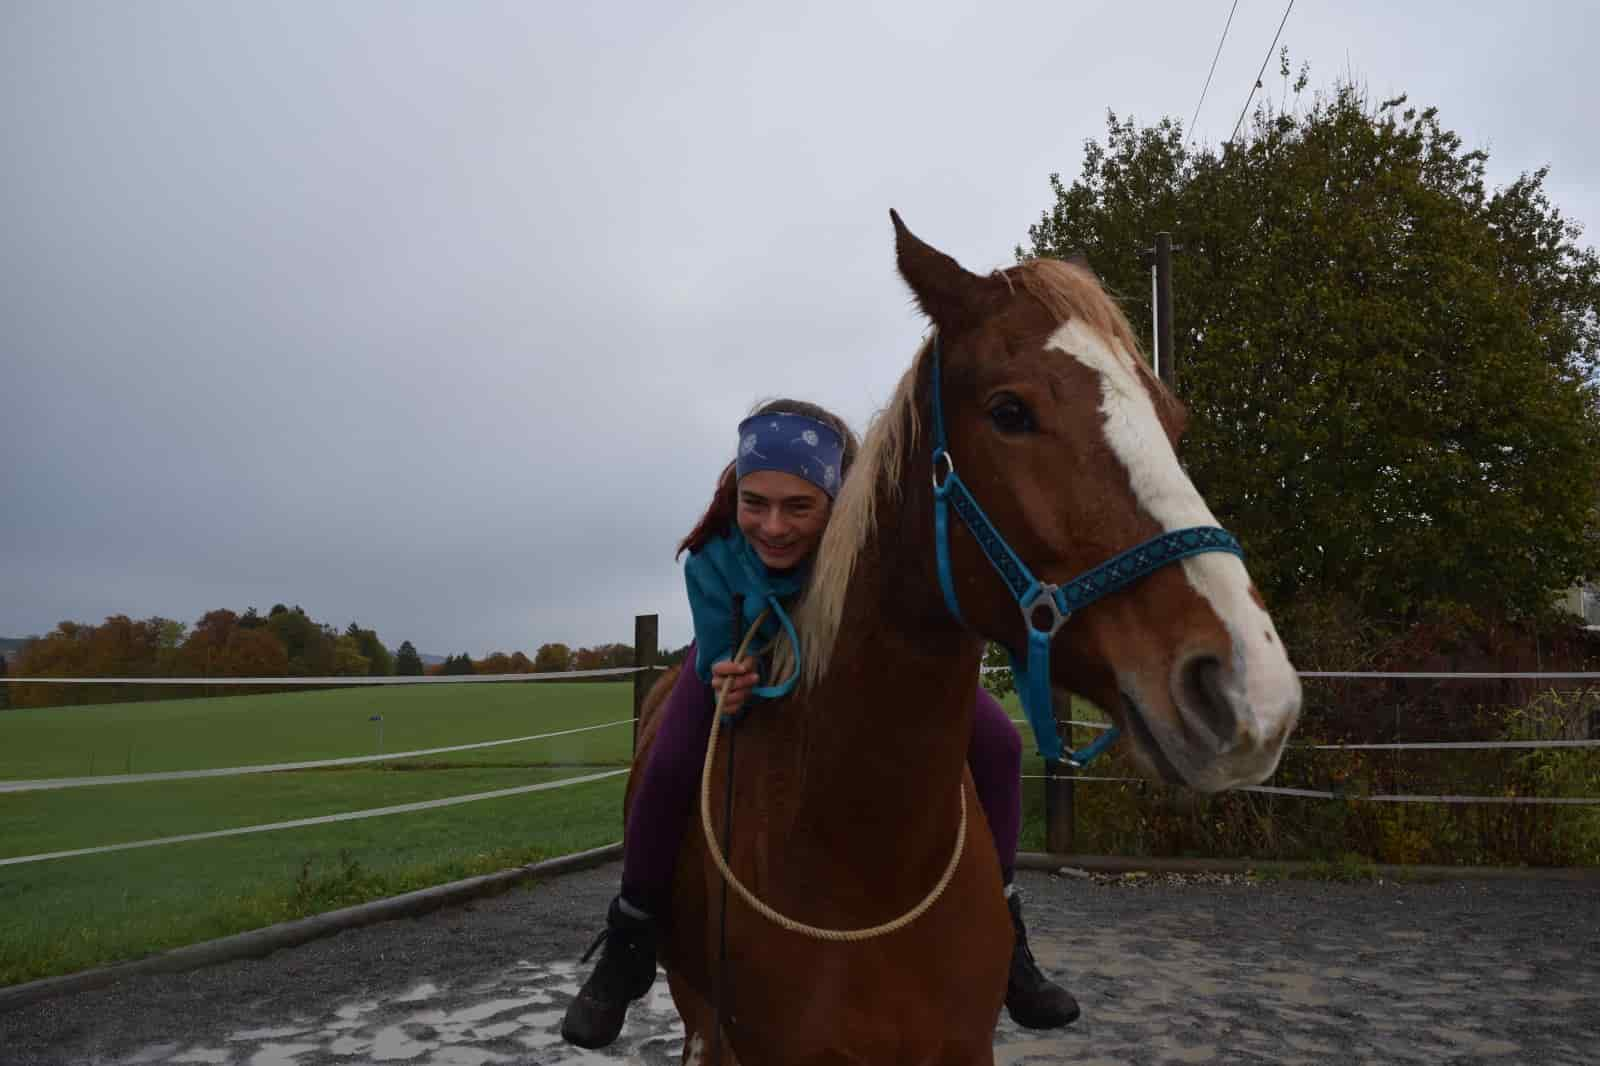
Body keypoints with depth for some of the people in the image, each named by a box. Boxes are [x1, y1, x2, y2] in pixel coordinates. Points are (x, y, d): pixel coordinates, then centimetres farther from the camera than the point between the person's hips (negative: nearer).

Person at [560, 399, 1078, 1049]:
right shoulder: (713, 560, -34)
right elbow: (715, 658, -20)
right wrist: (726, 684, -44)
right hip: (745, 656, 0)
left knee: (995, 744, -15)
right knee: (669, 765, -24)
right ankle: (628, 948, 1)